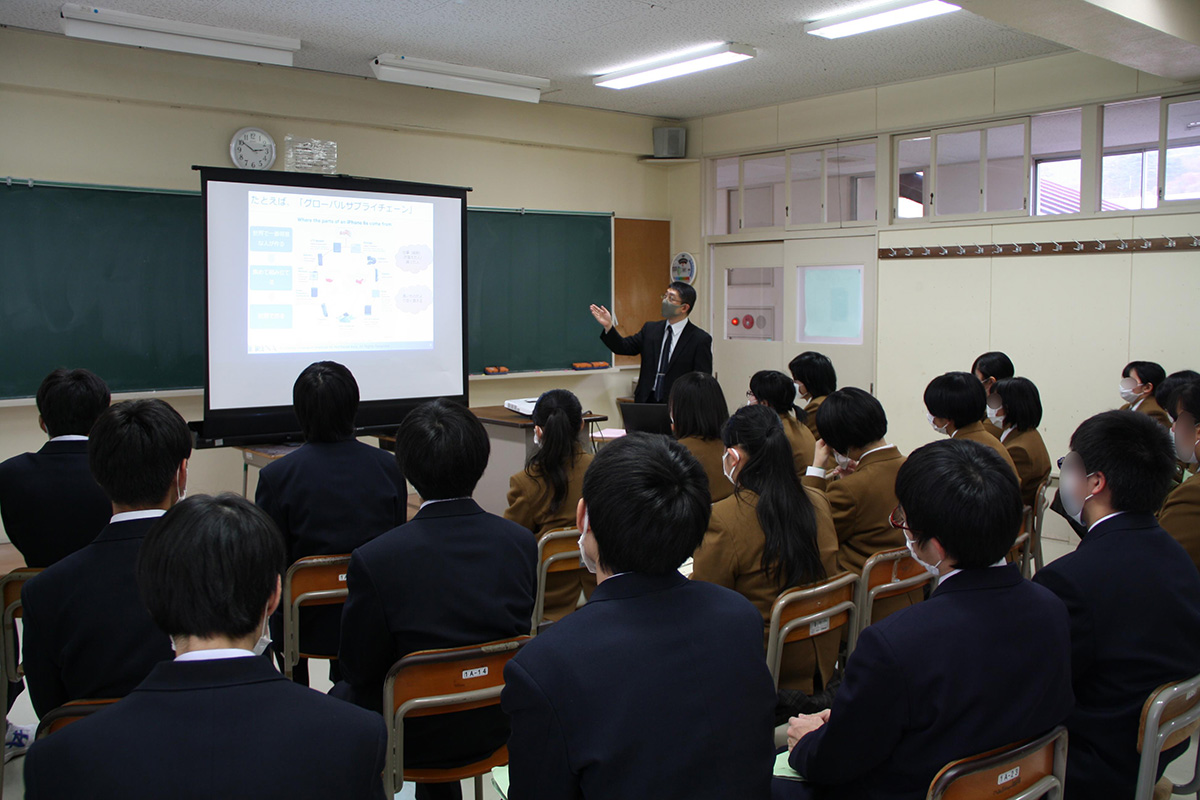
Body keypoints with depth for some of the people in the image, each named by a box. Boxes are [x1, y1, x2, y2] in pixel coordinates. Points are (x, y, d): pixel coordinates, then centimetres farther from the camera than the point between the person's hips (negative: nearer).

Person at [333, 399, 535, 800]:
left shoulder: (374, 560, -27)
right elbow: (522, 630, -1)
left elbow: (360, 670, -15)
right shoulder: (521, 542, -15)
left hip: (413, 737, -4)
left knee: (341, 696, 25)